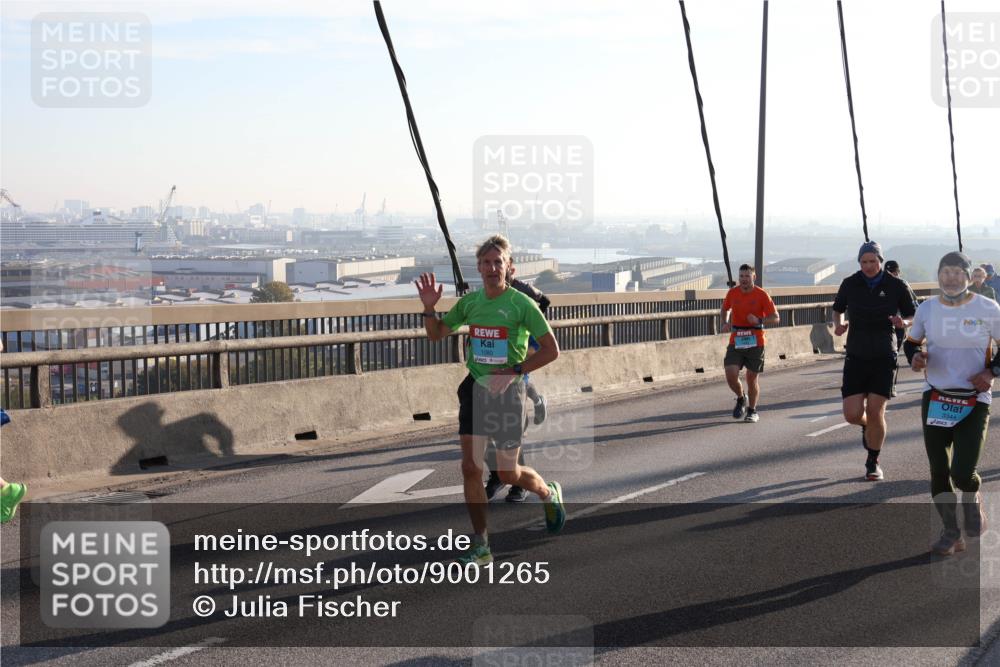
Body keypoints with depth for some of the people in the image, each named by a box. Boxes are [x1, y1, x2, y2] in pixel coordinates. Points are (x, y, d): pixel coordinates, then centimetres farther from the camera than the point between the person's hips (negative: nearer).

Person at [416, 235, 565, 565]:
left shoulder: (522, 304, -10)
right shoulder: (469, 302, 5)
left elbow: (551, 349, -9)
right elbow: (436, 334, 16)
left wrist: (513, 371, -17)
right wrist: (429, 307, -3)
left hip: (507, 390, -4)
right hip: (474, 388, 4)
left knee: (508, 473, 4)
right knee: (470, 468, -2)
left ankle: (549, 493, 38)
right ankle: (480, 546, 8)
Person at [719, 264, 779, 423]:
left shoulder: (761, 295, -7)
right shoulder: (732, 293, 3)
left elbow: (775, 318, -7)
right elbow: (725, 309, 23)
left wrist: (759, 320, -25)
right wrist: (725, 323, 3)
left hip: (755, 342, -2)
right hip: (736, 341, 2)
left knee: (752, 378, 4)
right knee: (731, 375, -11)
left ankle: (752, 411, 23)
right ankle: (741, 398, 20)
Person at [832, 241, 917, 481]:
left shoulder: (896, 286, -4)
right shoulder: (850, 284, 1)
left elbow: (913, 318, 5)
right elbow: (838, 310, 16)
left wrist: (903, 322, -18)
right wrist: (839, 324, -6)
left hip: (884, 358, -2)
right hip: (856, 356, 2)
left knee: (875, 412, -7)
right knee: (852, 414, -6)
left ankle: (873, 462, 13)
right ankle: (867, 425, 31)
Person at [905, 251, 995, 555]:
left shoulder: (988, 309, -7)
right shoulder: (927, 309, 2)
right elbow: (912, 342, 15)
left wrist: (991, 372, -12)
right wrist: (915, 356, -6)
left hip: (974, 401, -3)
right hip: (935, 399, 3)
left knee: (963, 473, -14)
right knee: (938, 470, 5)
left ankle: (972, 497, 23)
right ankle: (951, 534, 21)